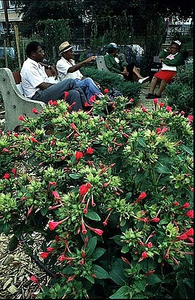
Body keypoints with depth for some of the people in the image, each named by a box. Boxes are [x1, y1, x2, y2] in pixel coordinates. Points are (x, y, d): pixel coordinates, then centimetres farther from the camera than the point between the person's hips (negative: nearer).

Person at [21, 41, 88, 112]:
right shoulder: (29, 67, -11)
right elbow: (43, 86, -18)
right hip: (37, 96, -10)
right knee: (70, 82, -18)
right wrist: (58, 85, -7)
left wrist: (50, 67, 28)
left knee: (74, 93, -15)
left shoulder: (36, 63, 19)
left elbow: (40, 63, 47)